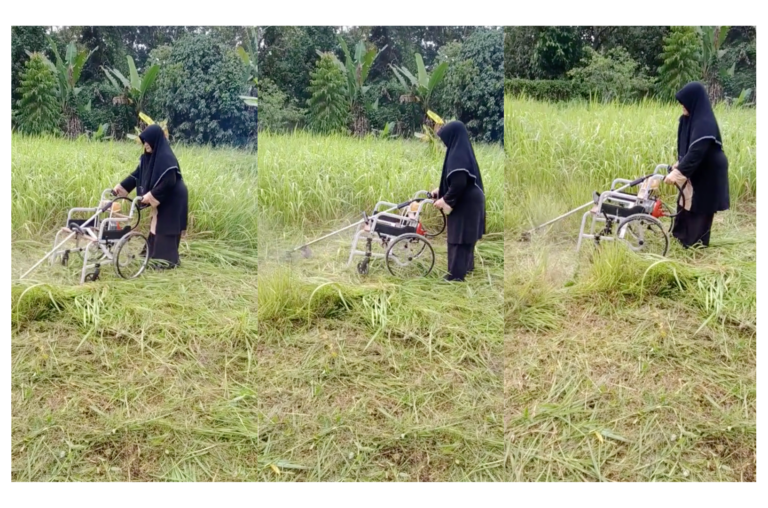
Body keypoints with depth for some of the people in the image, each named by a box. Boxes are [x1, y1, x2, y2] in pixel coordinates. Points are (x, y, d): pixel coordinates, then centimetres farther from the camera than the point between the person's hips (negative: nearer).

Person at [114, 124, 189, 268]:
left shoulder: (166, 158, -23)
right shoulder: (148, 156, 5)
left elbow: (168, 182, -27)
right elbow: (137, 174, 10)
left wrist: (151, 196, -26)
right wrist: (120, 186, 5)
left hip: (172, 198, -9)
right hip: (161, 198, 9)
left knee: (166, 228, -4)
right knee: (158, 227, 14)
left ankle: (168, 260, 4)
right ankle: (159, 256, 23)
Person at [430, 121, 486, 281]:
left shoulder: (457, 155, -21)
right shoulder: (462, 151, 10)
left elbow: (459, 184, -26)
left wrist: (444, 200, -15)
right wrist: (441, 190, 16)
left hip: (463, 205, -10)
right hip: (468, 203, 10)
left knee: (458, 241, -4)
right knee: (465, 240, 23)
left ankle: (455, 276, 1)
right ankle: (466, 267, 37)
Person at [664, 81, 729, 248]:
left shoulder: (705, 123, -27)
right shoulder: (689, 119, 1)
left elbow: (696, 152, -34)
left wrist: (677, 172, -39)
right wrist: (679, 164, 10)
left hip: (707, 172, -9)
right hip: (694, 169, 9)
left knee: (699, 207, 2)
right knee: (686, 202, 19)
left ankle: (696, 242, 14)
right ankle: (682, 233, 34)